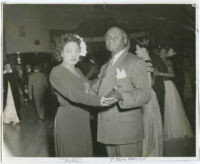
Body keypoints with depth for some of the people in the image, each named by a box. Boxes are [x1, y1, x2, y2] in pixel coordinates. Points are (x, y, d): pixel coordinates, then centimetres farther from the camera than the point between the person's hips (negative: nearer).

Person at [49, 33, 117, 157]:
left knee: (85, 152, 12)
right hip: (67, 120, -7)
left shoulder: (78, 71, 15)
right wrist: (98, 101, -38)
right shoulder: (56, 72, -11)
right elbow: (72, 94, -27)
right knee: (70, 153, 0)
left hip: (83, 120, 7)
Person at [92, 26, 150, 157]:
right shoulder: (105, 67, 19)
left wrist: (121, 96, -31)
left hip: (128, 131, -6)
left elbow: (145, 95, -16)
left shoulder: (136, 63, -5)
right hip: (108, 131, 6)